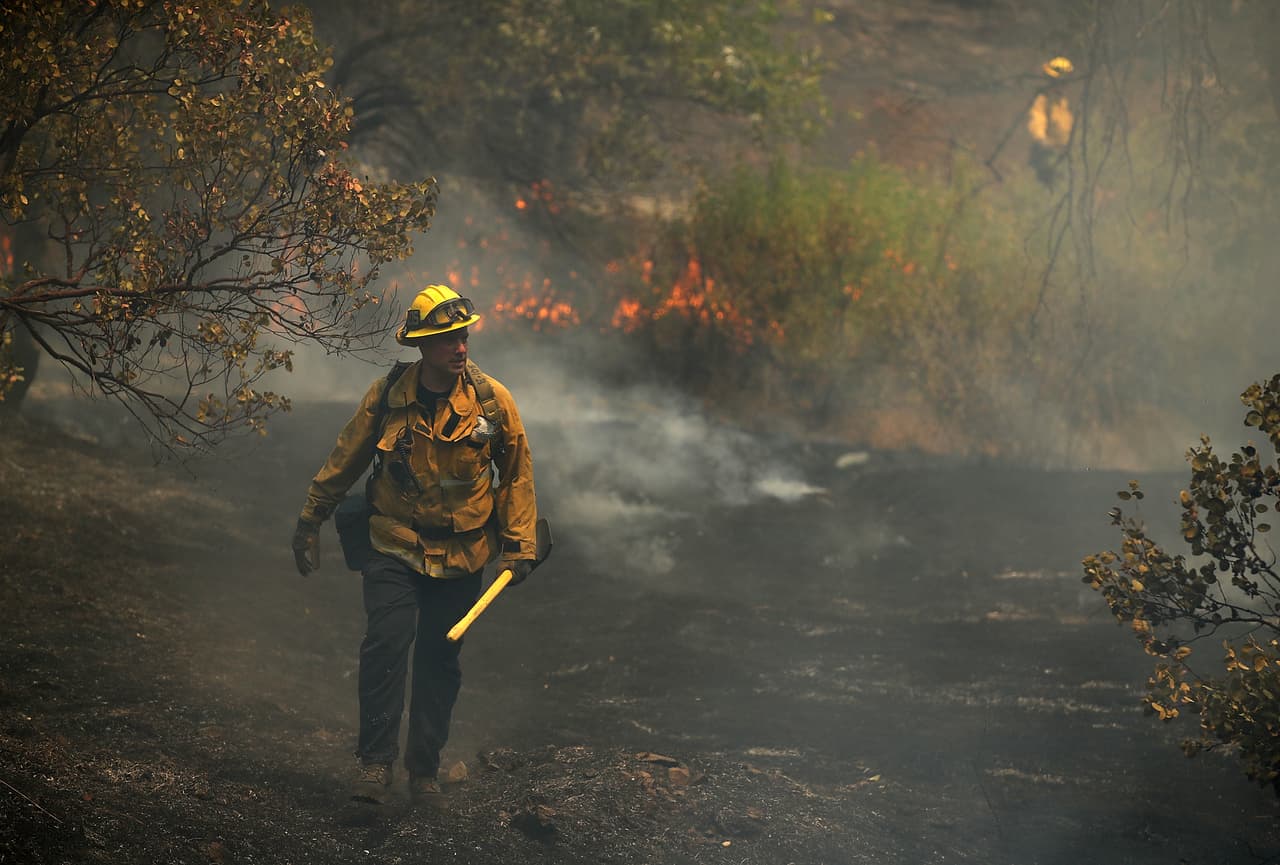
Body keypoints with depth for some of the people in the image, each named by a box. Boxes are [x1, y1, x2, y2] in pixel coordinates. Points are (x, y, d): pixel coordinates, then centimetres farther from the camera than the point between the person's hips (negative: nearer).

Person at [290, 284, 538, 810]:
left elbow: (517, 472, 4)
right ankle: (375, 762, -9)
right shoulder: (387, 396, -8)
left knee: (440, 662, 7)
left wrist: (519, 544, 1)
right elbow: (344, 461, 4)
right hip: (396, 548, -1)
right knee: (385, 646, -16)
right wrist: (309, 523, 10)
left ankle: (424, 770, 19)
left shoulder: (491, 400, -8)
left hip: (461, 555, 1)